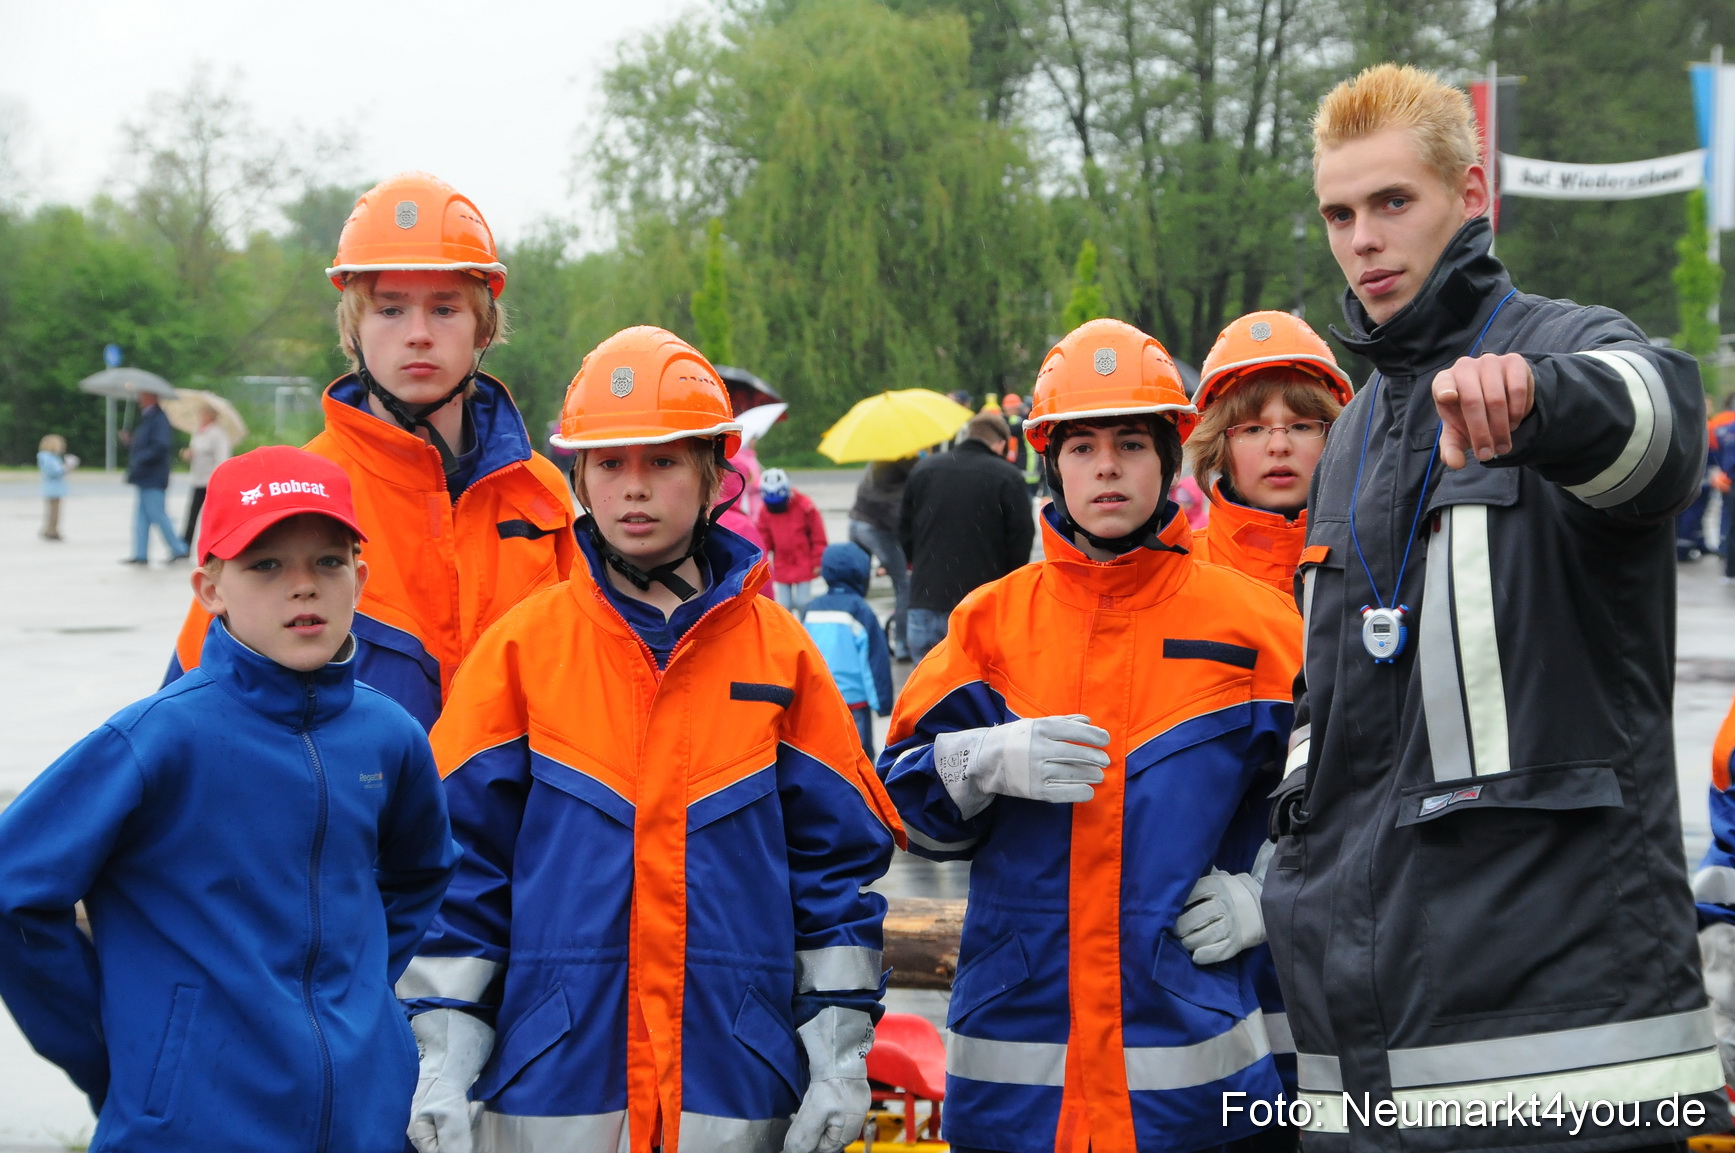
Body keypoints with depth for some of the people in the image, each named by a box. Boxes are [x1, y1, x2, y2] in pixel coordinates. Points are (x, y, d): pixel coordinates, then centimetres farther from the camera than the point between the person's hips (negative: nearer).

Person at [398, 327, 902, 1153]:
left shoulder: (779, 651, 5)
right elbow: (459, 861, 2)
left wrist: (840, 1058, 3)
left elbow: (837, 859, 7)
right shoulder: (523, 649, 2)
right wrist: (443, 1061, -3)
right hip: (552, 1085, -1)